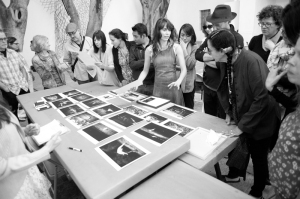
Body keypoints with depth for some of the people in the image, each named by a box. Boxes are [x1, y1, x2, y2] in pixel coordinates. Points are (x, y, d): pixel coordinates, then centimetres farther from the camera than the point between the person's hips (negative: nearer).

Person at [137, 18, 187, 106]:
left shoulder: (176, 47, -3)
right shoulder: (150, 50, -1)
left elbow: (184, 70, -5)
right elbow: (145, 71, 8)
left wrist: (178, 81, -24)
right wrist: (138, 82, -8)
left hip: (173, 87, 0)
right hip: (158, 88, 0)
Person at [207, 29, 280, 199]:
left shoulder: (251, 61, -29)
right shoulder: (227, 62, -8)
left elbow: (262, 98, -29)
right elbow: (225, 89, 7)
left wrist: (243, 125, -23)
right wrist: (229, 112, -2)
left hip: (260, 122, -5)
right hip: (241, 118, 5)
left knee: (259, 158, 13)